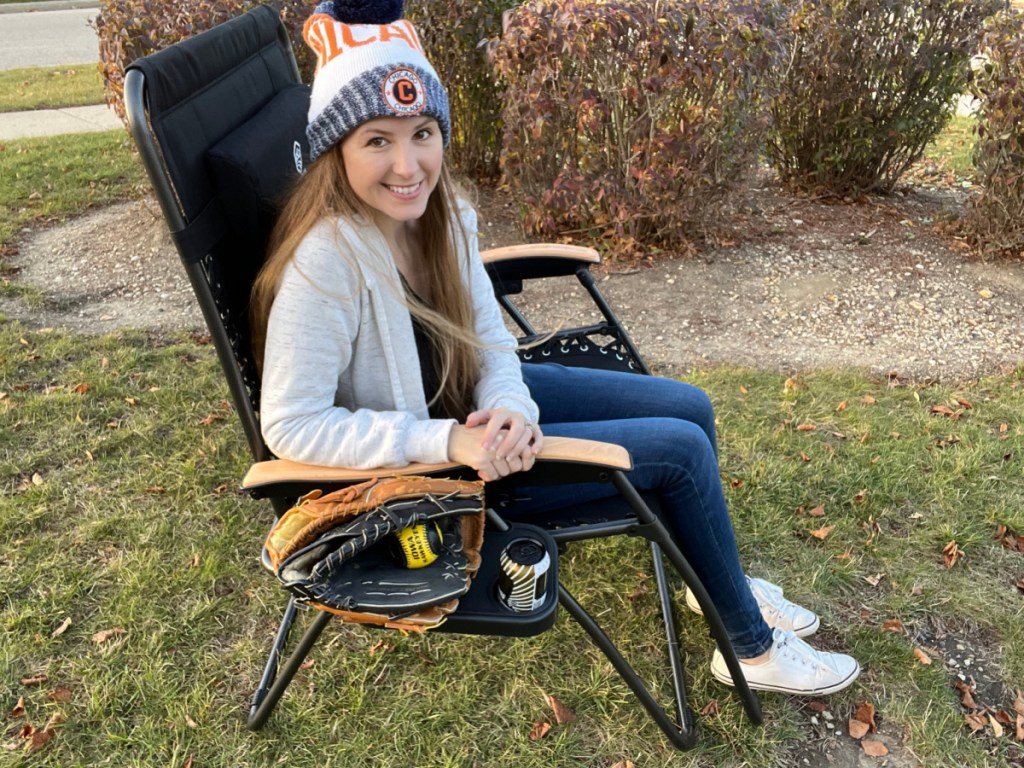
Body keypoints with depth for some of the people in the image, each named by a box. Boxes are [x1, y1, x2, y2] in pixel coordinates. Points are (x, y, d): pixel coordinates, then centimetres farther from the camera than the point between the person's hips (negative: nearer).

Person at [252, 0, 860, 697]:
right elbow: (291, 426, -29)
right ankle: (752, 650, 16)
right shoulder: (327, 259, -30)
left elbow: (489, 338, -2)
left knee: (689, 407, 7)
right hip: (421, 468, -7)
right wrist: (450, 442, -33)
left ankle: (719, 580, 33)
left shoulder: (438, 209, -8)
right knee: (681, 450, -9)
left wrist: (508, 405, -23)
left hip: (474, 403, 8)